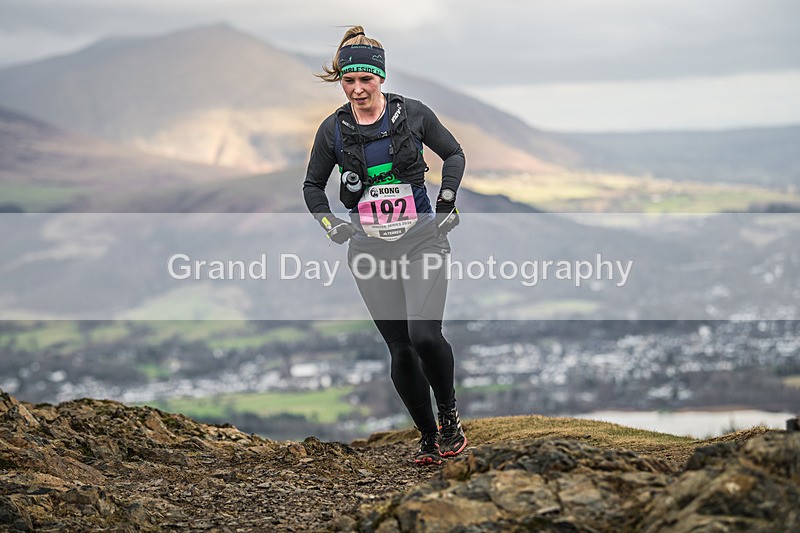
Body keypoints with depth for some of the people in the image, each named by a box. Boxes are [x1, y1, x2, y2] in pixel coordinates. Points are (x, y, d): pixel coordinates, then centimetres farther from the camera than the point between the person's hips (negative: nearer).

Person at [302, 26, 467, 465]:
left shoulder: (412, 113, -1)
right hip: (370, 249, 2)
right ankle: (428, 437, 16)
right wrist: (330, 224, 0)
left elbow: (454, 153, 13)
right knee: (400, 348, 0)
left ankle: (449, 415, 4)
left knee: (425, 335, -20)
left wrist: (446, 201, 1)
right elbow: (313, 185, 16)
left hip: (421, 239, -2)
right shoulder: (333, 129, 2)